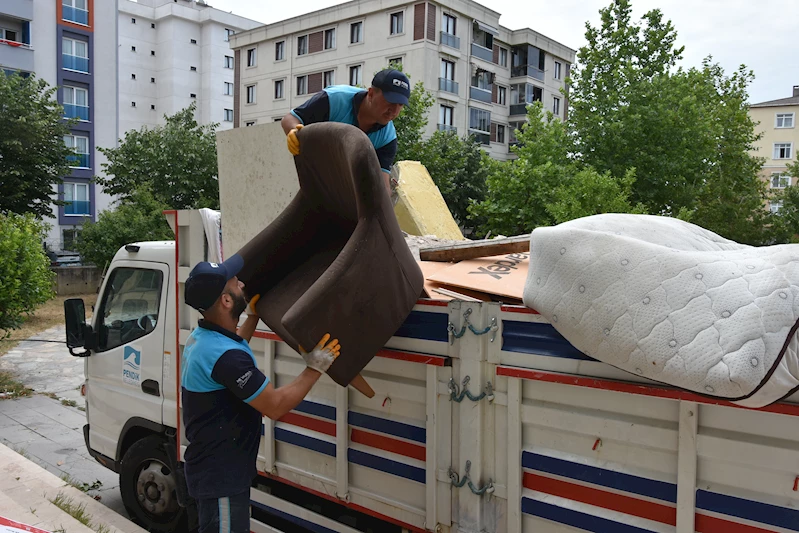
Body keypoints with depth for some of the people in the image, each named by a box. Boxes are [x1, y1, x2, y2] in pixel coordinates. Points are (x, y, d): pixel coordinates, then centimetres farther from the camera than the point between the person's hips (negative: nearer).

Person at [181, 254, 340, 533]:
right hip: (221, 477, -10)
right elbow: (275, 406, -26)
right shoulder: (225, 356, -30)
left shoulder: (202, 337, 2)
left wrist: (253, 316, 31)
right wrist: (315, 368, -17)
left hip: (212, 469, 10)